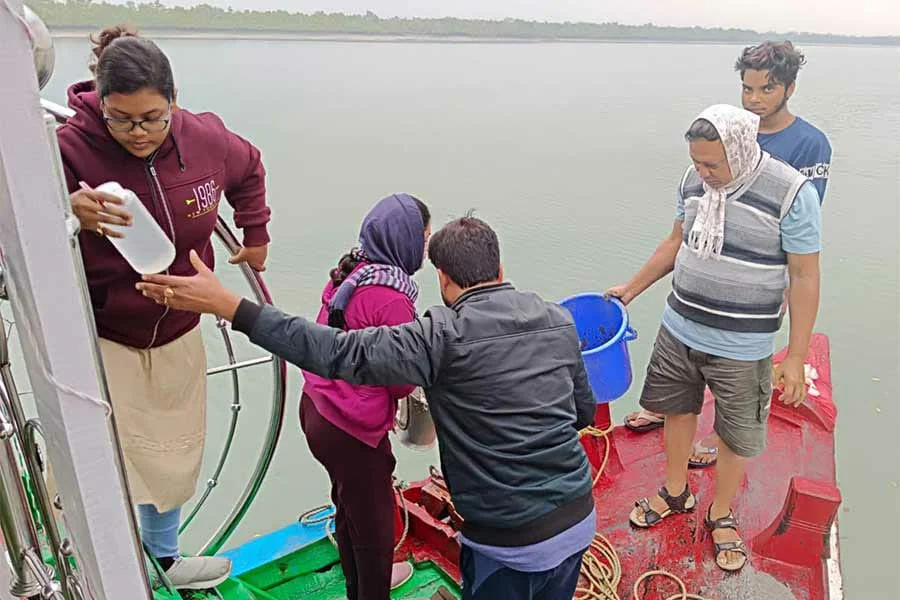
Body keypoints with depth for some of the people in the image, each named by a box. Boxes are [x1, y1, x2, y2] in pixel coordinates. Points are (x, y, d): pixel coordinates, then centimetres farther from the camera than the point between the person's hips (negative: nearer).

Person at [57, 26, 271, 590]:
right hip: (102, 336, -4)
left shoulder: (206, 138, -11)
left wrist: (256, 234, 13)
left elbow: (249, 171, 11)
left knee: (171, 454, 19)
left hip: (177, 332, 4)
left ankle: (164, 558, 45)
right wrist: (69, 213, -42)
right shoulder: (71, 148, -23)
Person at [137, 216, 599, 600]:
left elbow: (338, 353, -24)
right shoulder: (560, 321, -1)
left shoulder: (448, 336, -20)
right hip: (580, 520, 6)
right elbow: (584, 412, 9)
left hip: (512, 544, -6)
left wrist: (225, 304, -23)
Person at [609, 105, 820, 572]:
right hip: (679, 329, 5)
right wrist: (631, 288, 14)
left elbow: (804, 279, -13)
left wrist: (796, 357, -12)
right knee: (677, 410, 19)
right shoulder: (694, 181, -2)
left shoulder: (792, 193, -18)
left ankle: (721, 516, 36)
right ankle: (675, 493, 44)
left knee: (737, 436, 11)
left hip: (741, 348, -5)